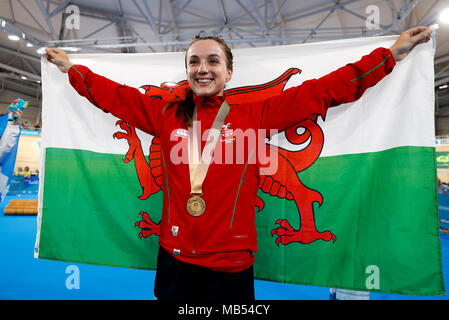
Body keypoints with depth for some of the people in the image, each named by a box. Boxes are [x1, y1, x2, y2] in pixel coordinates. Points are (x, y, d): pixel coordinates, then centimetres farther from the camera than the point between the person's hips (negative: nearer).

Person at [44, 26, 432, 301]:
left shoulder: (256, 114, -3)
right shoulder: (165, 115, 4)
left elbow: (322, 90, -2)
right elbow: (113, 94, 15)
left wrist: (390, 55, 2)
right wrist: (72, 67, 22)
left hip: (231, 265, -1)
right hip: (174, 260, 2)